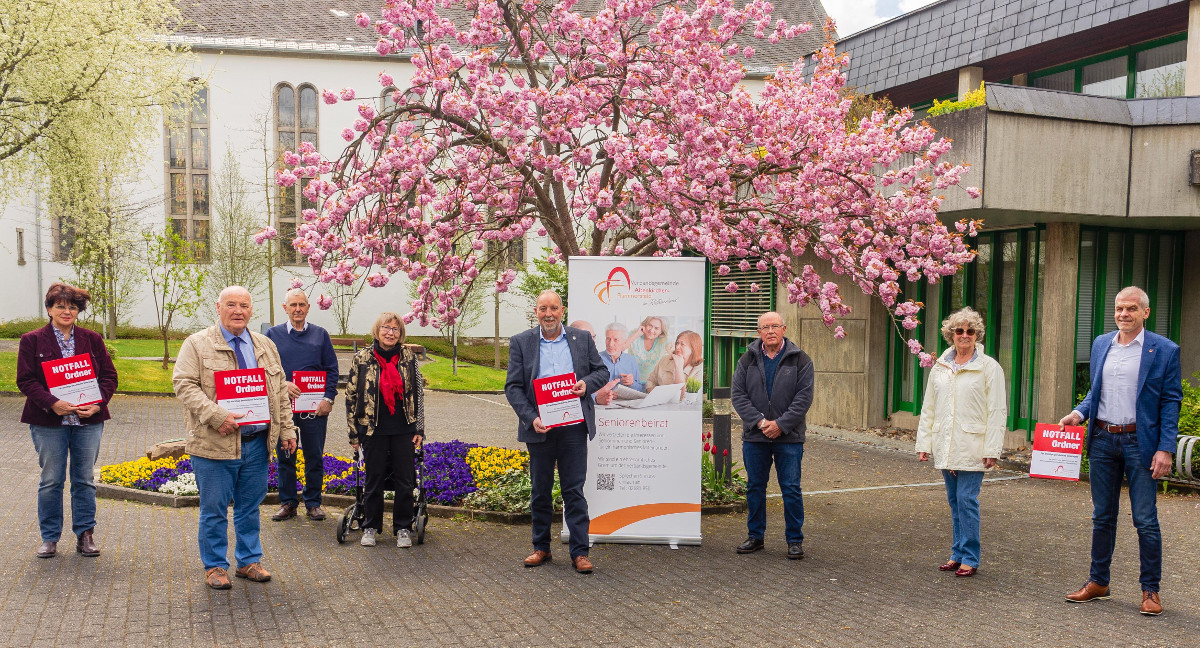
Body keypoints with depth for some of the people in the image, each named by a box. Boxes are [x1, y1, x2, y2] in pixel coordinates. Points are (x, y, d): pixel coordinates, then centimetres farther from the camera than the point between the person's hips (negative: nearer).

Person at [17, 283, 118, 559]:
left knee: (85, 479, 8)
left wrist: (97, 404, -11)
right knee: (51, 481, 5)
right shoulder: (32, 341, 2)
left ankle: (85, 534, 18)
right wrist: (52, 403, -19)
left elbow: (109, 376, 5)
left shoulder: (92, 340, 7)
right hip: (49, 422, -2)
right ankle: (49, 537, 18)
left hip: (88, 421, 2)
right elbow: (25, 380, -4)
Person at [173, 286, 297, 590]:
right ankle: (215, 566, 21)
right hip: (215, 444, -4)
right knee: (214, 509, 5)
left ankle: (249, 561, 27)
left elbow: (281, 392, 16)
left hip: (257, 443, 4)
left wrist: (287, 430, 10)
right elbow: (184, 385, -11)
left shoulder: (265, 346, 13)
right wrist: (216, 416, -22)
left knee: (250, 507, 13)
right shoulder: (197, 344, -2)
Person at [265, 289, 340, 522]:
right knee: (285, 456, 7)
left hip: (315, 407, 0)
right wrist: (283, 383, -14)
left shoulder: (320, 334, 7)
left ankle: (313, 503, 17)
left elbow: (332, 369, 5)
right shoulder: (273, 334, 5)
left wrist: (328, 398, -5)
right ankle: (288, 502, 18)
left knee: (315, 457, 6)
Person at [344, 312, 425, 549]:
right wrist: (353, 433, 0)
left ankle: (403, 528, 19)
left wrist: (419, 429, 5)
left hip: (403, 430, 1)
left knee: (405, 480, 6)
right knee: (374, 479, 8)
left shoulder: (409, 357, 3)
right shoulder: (362, 358, -2)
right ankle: (371, 527, 24)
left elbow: (418, 393, 8)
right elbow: (351, 396, 1)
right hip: (373, 430, -1)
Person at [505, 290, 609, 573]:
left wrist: (587, 383, -12)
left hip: (573, 428, 0)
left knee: (574, 491, 0)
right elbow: (513, 386, -1)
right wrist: (531, 418, -14)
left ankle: (580, 552, 7)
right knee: (540, 492, 11)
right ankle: (541, 548, 25)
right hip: (538, 428, 1)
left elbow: (602, 371, 11)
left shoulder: (582, 338, 6)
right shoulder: (520, 342, 3)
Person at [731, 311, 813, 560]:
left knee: (791, 489, 1)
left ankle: (795, 540, 14)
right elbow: (738, 393, 1)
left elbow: (804, 397, -5)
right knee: (755, 487, 11)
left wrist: (781, 424, -13)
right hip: (754, 436, 2)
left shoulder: (800, 360, 0)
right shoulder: (748, 359, 6)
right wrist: (759, 421, -11)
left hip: (789, 437, -2)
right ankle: (755, 536, 24)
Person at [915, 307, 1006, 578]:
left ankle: (970, 559, 6)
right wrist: (923, 443, 9)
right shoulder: (939, 367, 11)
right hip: (945, 447, 5)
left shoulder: (989, 367, -3)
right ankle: (958, 554, 22)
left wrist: (992, 449, -12)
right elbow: (928, 408, 14)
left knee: (967, 500, -6)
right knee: (954, 502, 12)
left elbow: (997, 411, -6)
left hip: (972, 448, -5)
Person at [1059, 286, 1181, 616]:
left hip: (1140, 442, -4)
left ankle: (1150, 590, 14)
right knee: (1102, 516, 12)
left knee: (1145, 519, 0)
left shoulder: (1164, 350, -4)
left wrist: (1165, 449, -12)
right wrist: (1079, 413, 0)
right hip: (1102, 440, 4)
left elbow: (1171, 402, -5)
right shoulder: (1101, 344, 10)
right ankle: (1098, 582, 23)